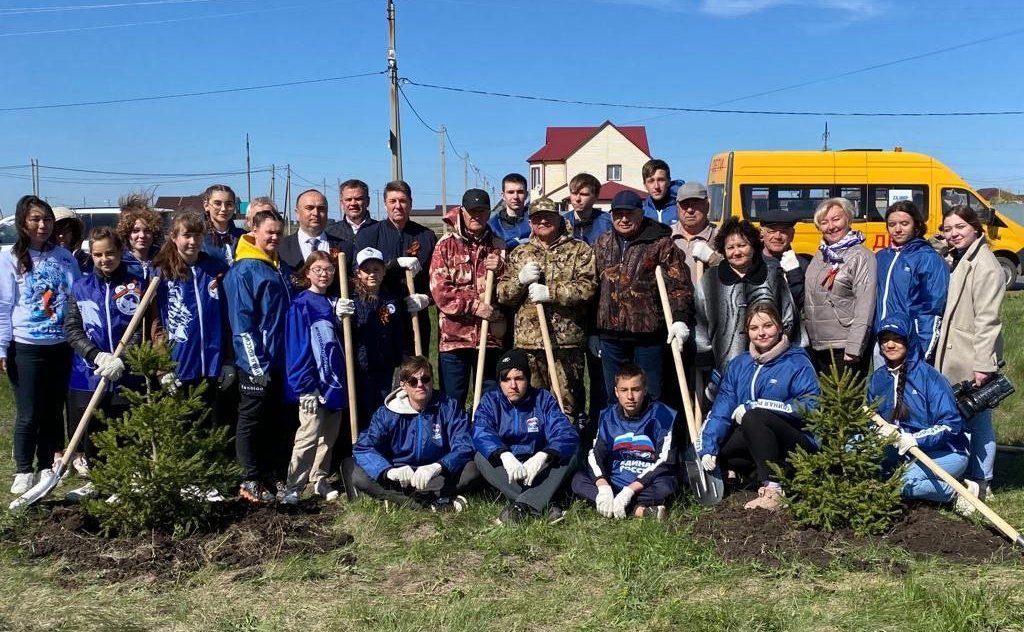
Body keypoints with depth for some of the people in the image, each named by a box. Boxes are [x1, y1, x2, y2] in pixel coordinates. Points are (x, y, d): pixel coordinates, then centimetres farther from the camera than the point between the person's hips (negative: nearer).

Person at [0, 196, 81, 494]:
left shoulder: (65, 257, 5)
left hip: (62, 346, 3)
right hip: (26, 347, -3)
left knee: (54, 410, 11)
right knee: (29, 414, 2)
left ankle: (47, 465, 24)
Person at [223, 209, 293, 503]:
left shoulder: (281, 269, 13)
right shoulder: (243, 271, -10)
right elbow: (241, 322, -15)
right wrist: (256, 365, -18)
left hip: (282, 361, 8)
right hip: (257, 364, -8)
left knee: (276, 422, 14)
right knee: (252, 423, 3)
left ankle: (271, 476, 25)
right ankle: (251, 482, 11)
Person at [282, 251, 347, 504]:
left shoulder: (333, 303, 11)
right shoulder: (300, 305, -8)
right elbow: (297, 349, -13)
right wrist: (306, 387, -16)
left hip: (335, 382, 7)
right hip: (313, 384, -7)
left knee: (330, 436, 13)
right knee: (309, 436, -8)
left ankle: (319, 479, 26)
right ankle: (292, 488, 0)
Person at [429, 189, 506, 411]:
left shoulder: (499, 246, 12)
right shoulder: (446, 245, 3)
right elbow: (439, 290, -6)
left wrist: (500, 269, -8)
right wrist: (473, 305, -15)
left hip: (491, 336, 2)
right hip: (453, 336, -2)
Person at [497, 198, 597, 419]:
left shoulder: (579, 250, 6)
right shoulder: (519, 253, 16)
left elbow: (587, 287, -8)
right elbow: (502, 295, 12)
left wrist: (551, 292, -17)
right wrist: (520, 280, -7)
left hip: (566, 340, -3)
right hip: (527, 341, 3)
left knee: (568, 401, 2)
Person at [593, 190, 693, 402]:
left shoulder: (660, 243, -3)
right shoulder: (602, 244, 12)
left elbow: (678, 285, -9)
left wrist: (680, 318, -22)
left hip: (648, 331, -4)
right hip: (610, 332, 5)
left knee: (650, 396, 4)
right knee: (614, 396, 14)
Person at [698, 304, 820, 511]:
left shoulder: (797, 363, -7)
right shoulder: (739, 365, 9)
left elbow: (811, 405, -21)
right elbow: (722, 408, 1)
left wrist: (755, 406, -23)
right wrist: (708, 447, -12)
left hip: (797, 445, -6)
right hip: (753, 445, 6)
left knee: (753, 417, -32)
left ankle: (773, 490, -33)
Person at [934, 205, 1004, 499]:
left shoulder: (983, 264, -12)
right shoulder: (955, 261, 16)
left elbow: (987, 318, -17)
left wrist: (983, 364, -20)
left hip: (973, 359, -9)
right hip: (953, 357, 9)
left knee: (977, 420, -1)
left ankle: (981, 482, 8)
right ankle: (963, 475, 22)